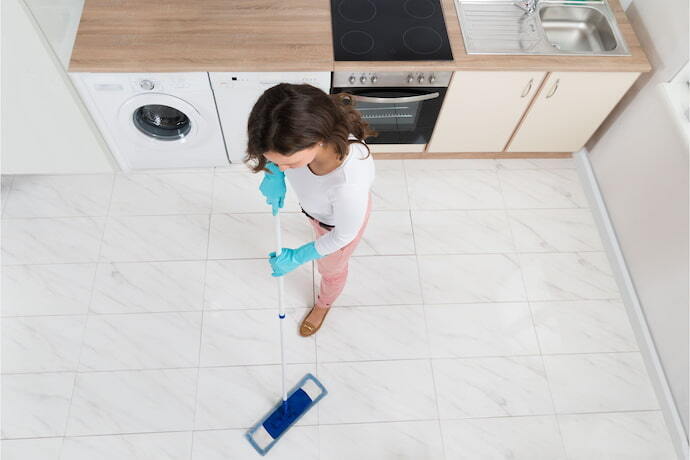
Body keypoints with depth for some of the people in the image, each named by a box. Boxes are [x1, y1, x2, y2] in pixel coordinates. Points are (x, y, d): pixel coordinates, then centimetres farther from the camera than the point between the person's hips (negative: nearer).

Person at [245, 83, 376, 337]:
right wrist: (273, 174, -19)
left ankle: (324, 304, 65)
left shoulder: (349, 184, -50)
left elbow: (342, 236, -27)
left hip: (339, 221, -4)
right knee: (317, 225, 40)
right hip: (313, 205, 4)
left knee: (331, 268, 29)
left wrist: (298, 257, -17)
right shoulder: (301, 130, -37)